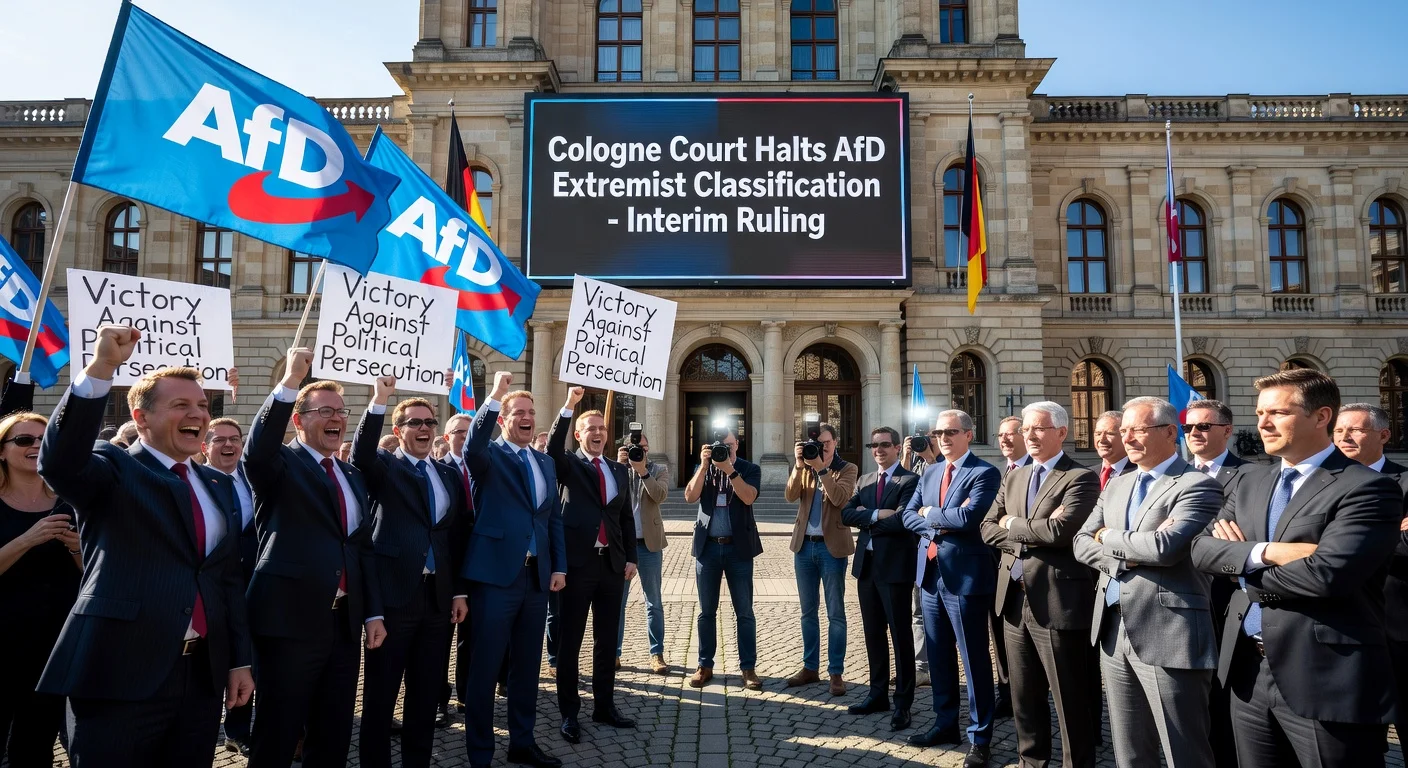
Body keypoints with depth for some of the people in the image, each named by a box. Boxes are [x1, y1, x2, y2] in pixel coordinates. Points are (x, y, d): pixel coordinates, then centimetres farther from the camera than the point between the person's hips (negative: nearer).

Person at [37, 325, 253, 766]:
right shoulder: (113, 470, -1)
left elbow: (230, 576, 13)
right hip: (119, 674, -5)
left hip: (203, 675, 5)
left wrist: (240, 660, 10)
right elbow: (58, 462, -25)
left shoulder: (218, 485, 13)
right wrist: (101, 369, -33)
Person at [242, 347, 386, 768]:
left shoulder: (352, 476, 14)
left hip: (345, 622, 6)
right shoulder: (281, 465, -3)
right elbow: (256, 452, -28)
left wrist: (374, 612, 10)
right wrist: (290, 381, -35)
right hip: (290, 618, -6)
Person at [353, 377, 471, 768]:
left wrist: (460, 590, 8)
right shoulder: (384, 467, 0)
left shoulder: (449, 474, 12)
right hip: (394, 593, -4)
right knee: (381, 693, 6)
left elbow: (458, 534, 12)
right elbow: (361, 453, -24)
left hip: (439, 595, 5)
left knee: (427, 692, 13)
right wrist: (379, 401, -37)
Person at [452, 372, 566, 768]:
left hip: (537, 575, 6)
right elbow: (472, 450, -28)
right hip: (496, 573, -6)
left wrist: (559, 566, 8)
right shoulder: (489, 456, -2)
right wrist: (494, 397, -32)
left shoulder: (545, 462, 15)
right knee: (485, 668, 2)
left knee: (527, 665, 15)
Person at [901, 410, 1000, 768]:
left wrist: (931, 514, -9)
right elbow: (909, 515, 7)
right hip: (930, 573, 7)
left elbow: (969, 516, -25)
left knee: (974, 659, 4)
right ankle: (945, 724, 32)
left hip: (965, 576, -7)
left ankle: (979, 737, 18)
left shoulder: (984, 473, -10)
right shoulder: (930, 472, 12)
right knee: (938, 656, 17)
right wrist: (938, 524, -12)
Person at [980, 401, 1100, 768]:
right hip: (1014, 599, 7)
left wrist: (1014, 525, -9)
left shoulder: (1080, 478, -10)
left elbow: (1060, 530, -24)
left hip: (1058, 602, -7)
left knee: (1070, 700, 6)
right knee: (1023, 695, 20)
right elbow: (988, 529, 6)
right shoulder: (1013, 477, 12)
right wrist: (1032, 534, -11)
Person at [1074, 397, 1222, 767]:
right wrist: (1127, 554, -11)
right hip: (1114, 631, 7)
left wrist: (1109, 537, -7)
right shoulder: (1116, 486, 14)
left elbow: (1166, 547, -24)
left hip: (1168, 636, -7)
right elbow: (1082, 544, 8)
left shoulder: (1198, 485, -10)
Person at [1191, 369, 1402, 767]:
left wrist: (1246, 568, -8)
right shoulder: (1252, 482, 11)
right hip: (1249, 672, 7)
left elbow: (1325, 574, -24)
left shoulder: (1367, 489, -11)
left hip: (1325, 679, -6)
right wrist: (1265, 552, -16)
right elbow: (1202, 549, 2)